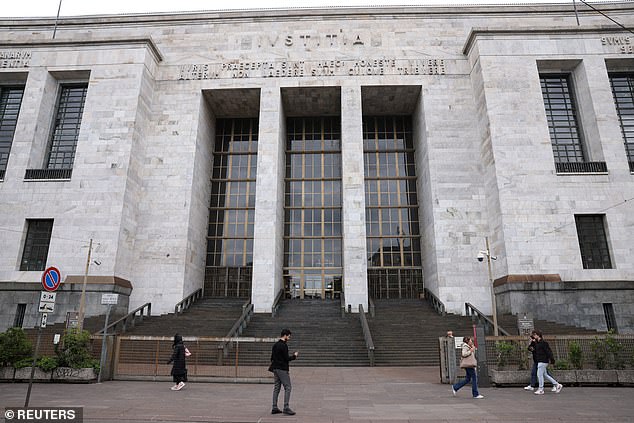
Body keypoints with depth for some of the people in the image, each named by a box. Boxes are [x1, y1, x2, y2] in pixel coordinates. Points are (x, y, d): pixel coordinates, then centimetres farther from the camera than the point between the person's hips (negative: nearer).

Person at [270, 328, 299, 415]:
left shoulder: (275, 345, 13)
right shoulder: (284, 345, -14)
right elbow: (286, 358, -16)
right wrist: (294, 356, -1)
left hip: (275, 368, 9)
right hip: (282, 369, -9)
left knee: (276, 388, 11)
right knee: (287, 387, -5)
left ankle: (274, 408, 12)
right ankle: (286, 408, -8)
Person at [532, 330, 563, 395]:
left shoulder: (543, 343, -16)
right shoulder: (537, 343, 12)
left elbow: (548, 351, -19)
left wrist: (552, 359, -22)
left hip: (543, 361, -10)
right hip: (540, 361, 10)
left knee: (539, 374, -5)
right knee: (545, 375, 15)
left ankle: (541, 390, 2)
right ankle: (557, 385, 23)